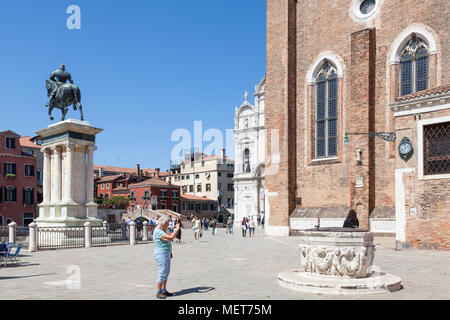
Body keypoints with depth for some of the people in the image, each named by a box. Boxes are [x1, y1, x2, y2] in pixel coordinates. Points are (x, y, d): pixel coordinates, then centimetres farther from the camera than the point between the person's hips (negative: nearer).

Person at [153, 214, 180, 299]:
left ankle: (164, 290, 21)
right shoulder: (158, 231, -21)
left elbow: (171, 239, 20)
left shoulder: (164, 229, 11)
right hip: (161, 254, -10)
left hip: (167, 253, 10)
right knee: (162, 273, -6)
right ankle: (159, 292, 2)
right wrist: (177, 230, -17)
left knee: (167, 272, 13)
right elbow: (170, 237, -28)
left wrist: (176, 230, 8)